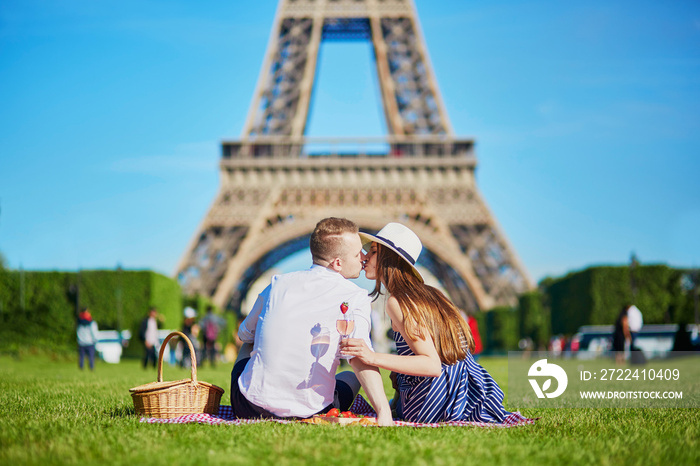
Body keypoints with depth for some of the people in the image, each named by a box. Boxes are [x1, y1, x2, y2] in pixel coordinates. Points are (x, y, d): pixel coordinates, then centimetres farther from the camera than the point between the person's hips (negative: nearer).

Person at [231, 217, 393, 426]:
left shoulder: (278, 283, 5)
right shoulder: (355, 297, -7)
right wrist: (384, 413, -30)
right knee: (351, 377, 30)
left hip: (249, 407, 3)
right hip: (307, 412, -2)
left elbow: (245, 334, 19)